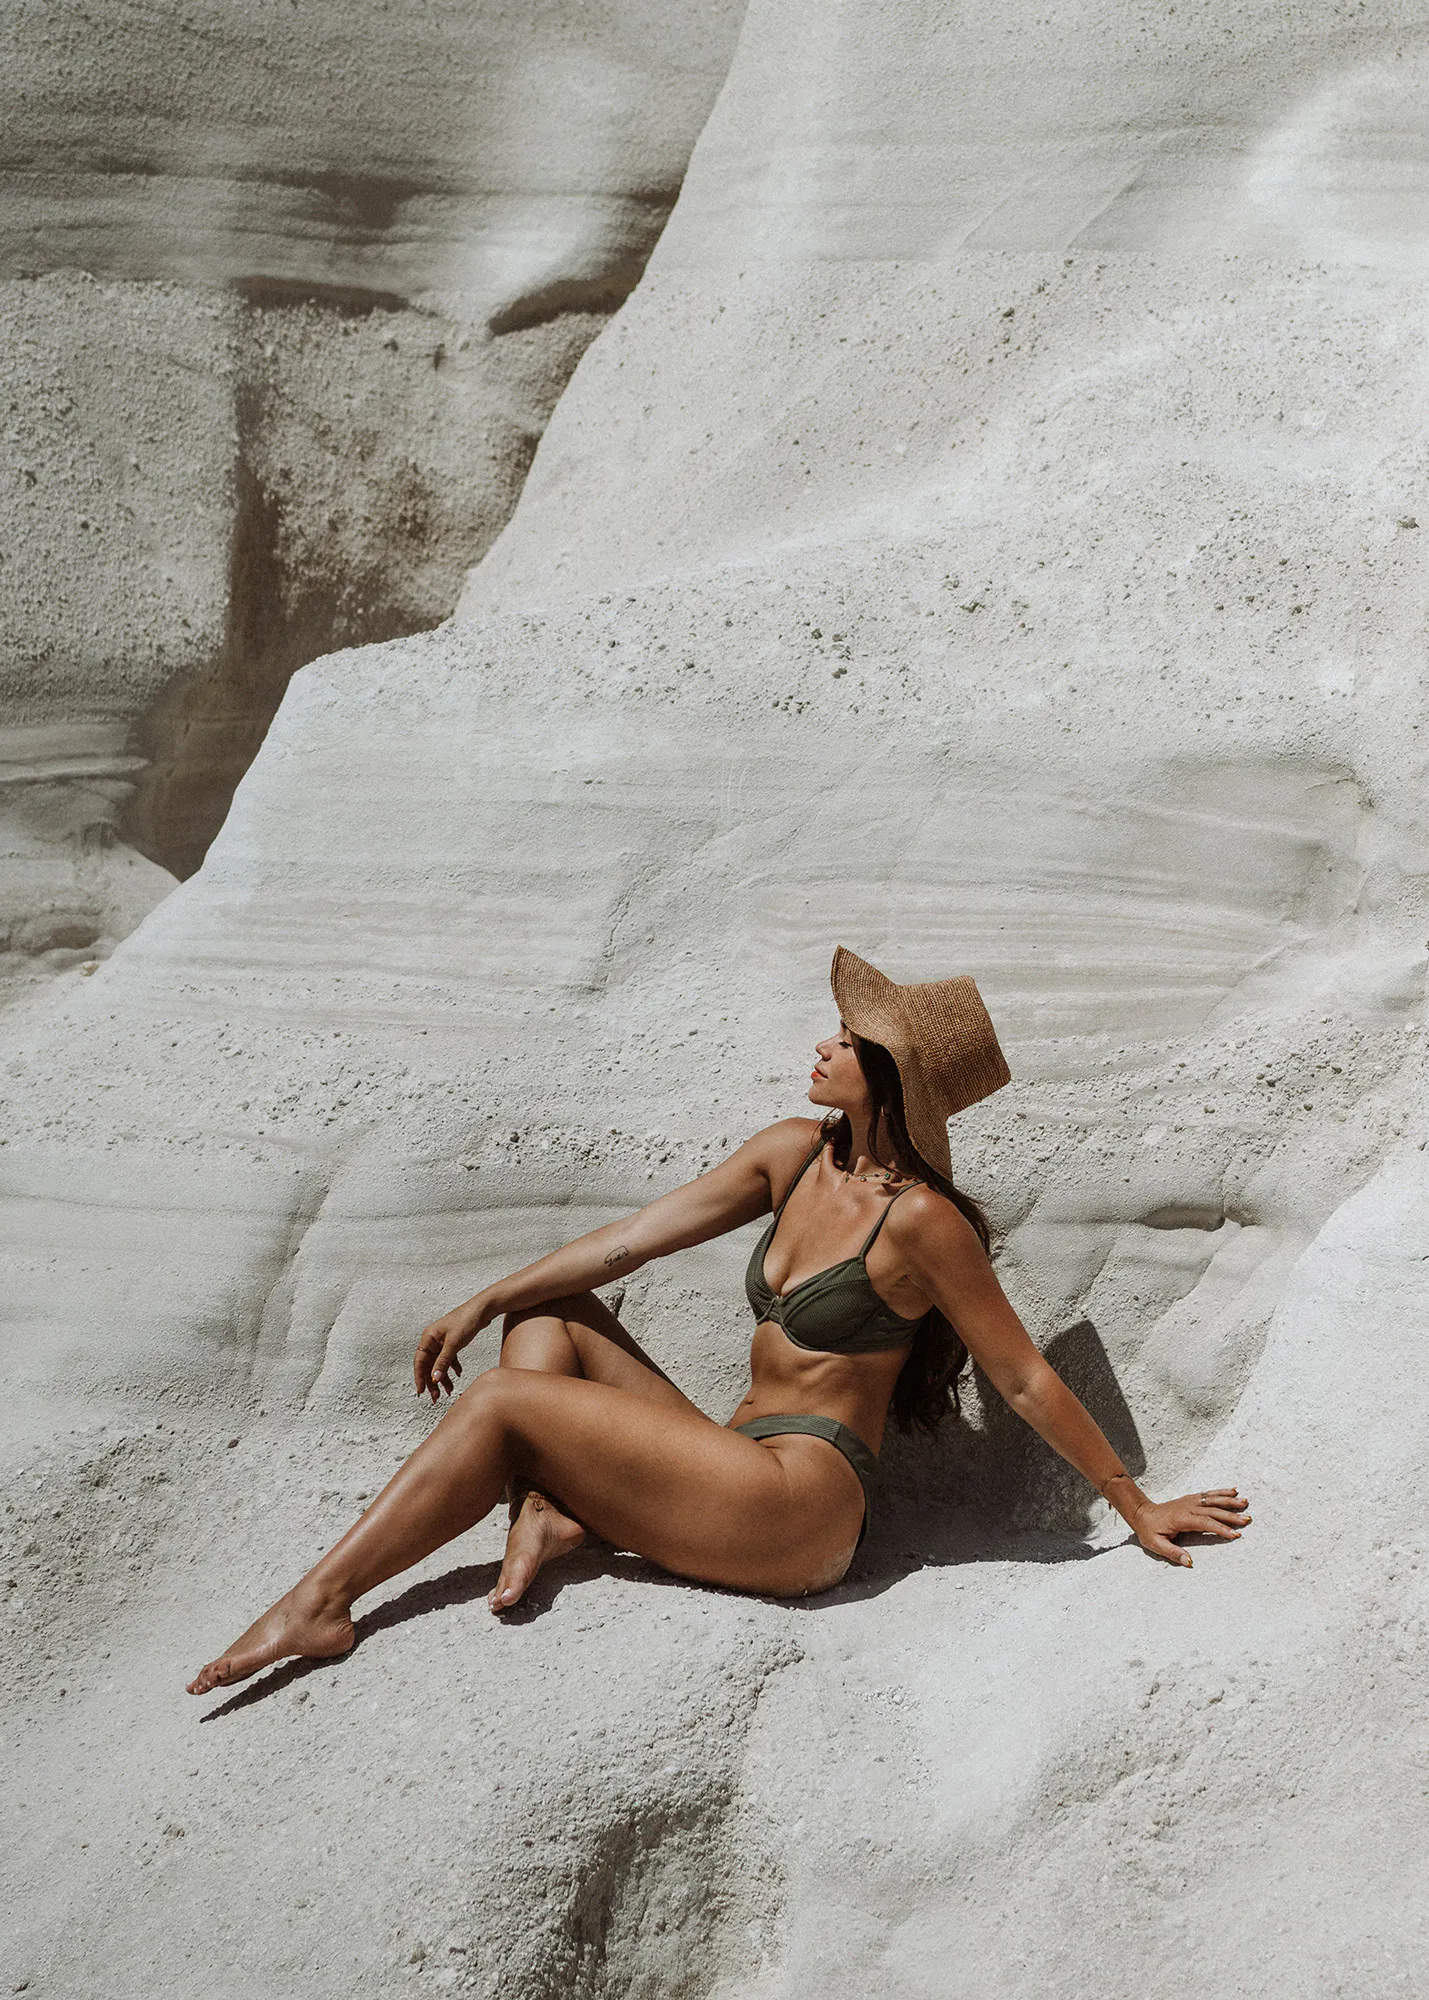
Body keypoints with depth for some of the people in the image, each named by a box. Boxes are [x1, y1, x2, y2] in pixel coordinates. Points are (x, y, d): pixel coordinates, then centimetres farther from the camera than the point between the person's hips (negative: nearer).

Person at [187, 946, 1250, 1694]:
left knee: (504, 1404, -13)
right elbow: (633, 1239, 9)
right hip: (738, 1472, 8)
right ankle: (545, 1509, -13)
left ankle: (321, 1602, -8)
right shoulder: (795, 1153, 7)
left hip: (804, 1501, -8)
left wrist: (1137, 1504, -3)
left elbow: (1026, 1378, -7)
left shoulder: (920, 1220, -14)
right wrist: (483, 1303, 8)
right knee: (546, 1318, 10)